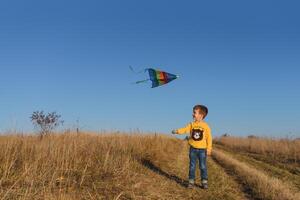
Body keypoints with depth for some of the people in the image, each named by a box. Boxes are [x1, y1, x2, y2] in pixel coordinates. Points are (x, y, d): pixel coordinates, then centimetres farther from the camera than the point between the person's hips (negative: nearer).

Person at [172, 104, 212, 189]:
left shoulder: (206, 126, -6)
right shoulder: (191, 124, 2)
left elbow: (209, 138, -4)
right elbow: (185, 129, -9)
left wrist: (209, 149, -7)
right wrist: (177, 131, -28)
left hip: (202, 149, -2)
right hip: (193, 149, 3)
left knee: (203, 166, 4)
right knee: (192, 166, 8)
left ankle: (204, 182, 16)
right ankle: (191, 181, 17)